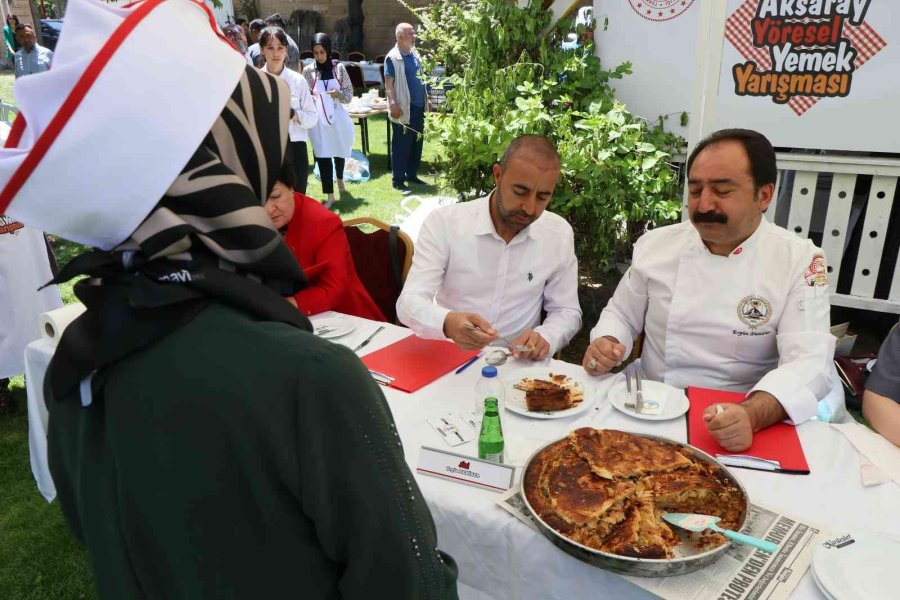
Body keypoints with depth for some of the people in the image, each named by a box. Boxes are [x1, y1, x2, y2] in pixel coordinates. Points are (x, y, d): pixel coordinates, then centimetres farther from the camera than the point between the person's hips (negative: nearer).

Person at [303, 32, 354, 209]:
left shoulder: (339, 68, 0)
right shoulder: (308, 70, -1)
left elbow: (349, 95, 1)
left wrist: (338, 93, -18)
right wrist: (311, 97, -19)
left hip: (337, 118, 1)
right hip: (318, 120, -1)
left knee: (339, 151, 17)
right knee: (322, 156, -5)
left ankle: (340, 179, 46)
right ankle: (330, 196, 0)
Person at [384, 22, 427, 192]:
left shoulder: (414, 54, 12)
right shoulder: (393, 57, -11)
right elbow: (388, 83, -14)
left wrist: (425, 99, 18)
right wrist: (393, 104, -24)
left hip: (418, 105, 8)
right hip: (404, 108, -8)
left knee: (417, 142, 13)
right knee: (402, 144, -2)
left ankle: (412, 174, 24)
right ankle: (398, 179, 5)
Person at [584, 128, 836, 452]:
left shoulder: (800, 262, -6)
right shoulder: (656, 244, 2)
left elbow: (810, 363, -15)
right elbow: (622, 316, 11)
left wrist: (751, 414, -34)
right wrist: (605, 345, -12)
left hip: (734, 424, -1)